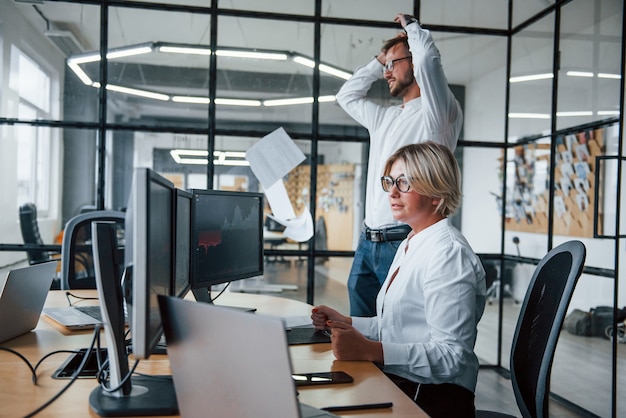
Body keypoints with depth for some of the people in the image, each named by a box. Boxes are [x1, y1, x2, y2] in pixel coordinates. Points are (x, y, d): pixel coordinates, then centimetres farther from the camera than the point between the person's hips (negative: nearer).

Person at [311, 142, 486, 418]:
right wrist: (345, 322, 9)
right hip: (399, 385, 8)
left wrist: (371, 351, -29)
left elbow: (452, 356, -22)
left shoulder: (448, 252, -16)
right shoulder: (409, 245, 14)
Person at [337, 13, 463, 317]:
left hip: (405, 243, -8)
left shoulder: (437, 114, -3)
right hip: (367, 243, 8)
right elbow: (347, 96, 36)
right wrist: (378, 60, 26)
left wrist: (410, 25, 1)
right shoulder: (384, 117, 21)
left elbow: (428, 57, -20)